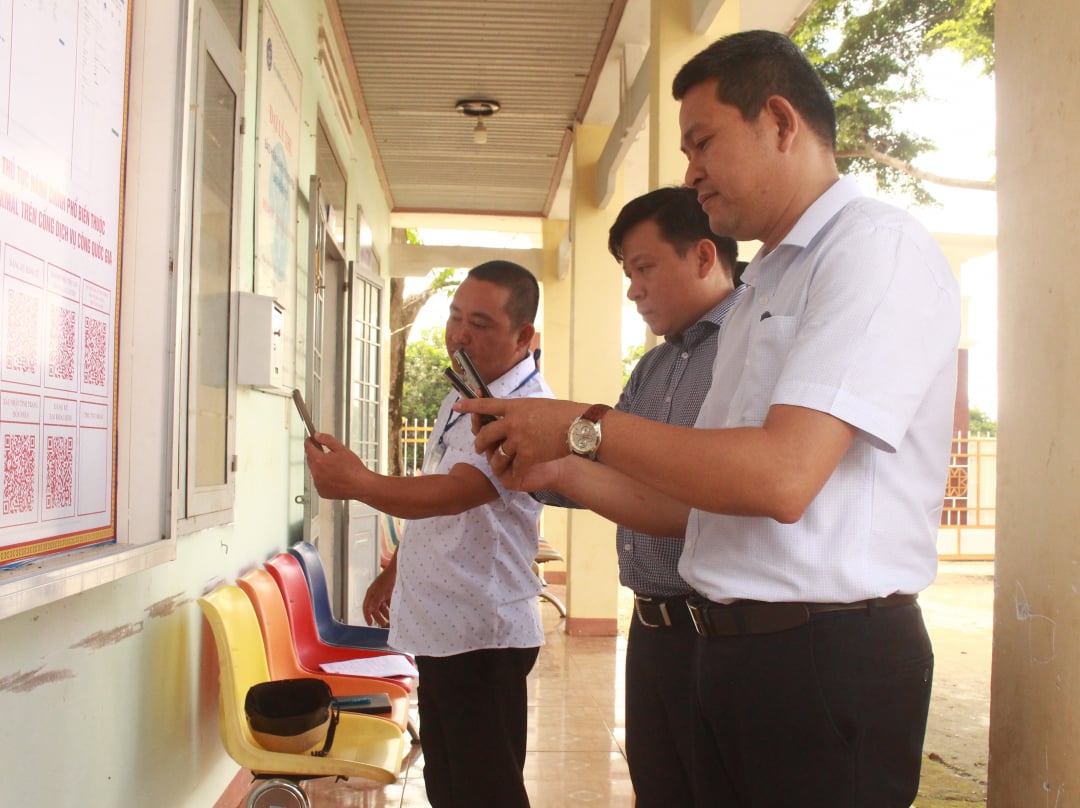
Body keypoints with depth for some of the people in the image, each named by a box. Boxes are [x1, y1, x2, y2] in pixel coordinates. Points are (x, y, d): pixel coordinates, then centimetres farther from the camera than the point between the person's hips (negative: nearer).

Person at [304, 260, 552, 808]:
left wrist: (360, 484, -47)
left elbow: (454, 494, -34)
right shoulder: (462, 395, 12)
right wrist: (394, 571, 23)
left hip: (482, 638, -9)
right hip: (436, 628, 9)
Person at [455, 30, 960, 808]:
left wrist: (583, 426, -14)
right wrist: (560, 471, 4)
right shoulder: (762, 292, 17)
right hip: (727, 649, 8)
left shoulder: (878, 247, -11)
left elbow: (782, 477, -23)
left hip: (830, 654, -8)